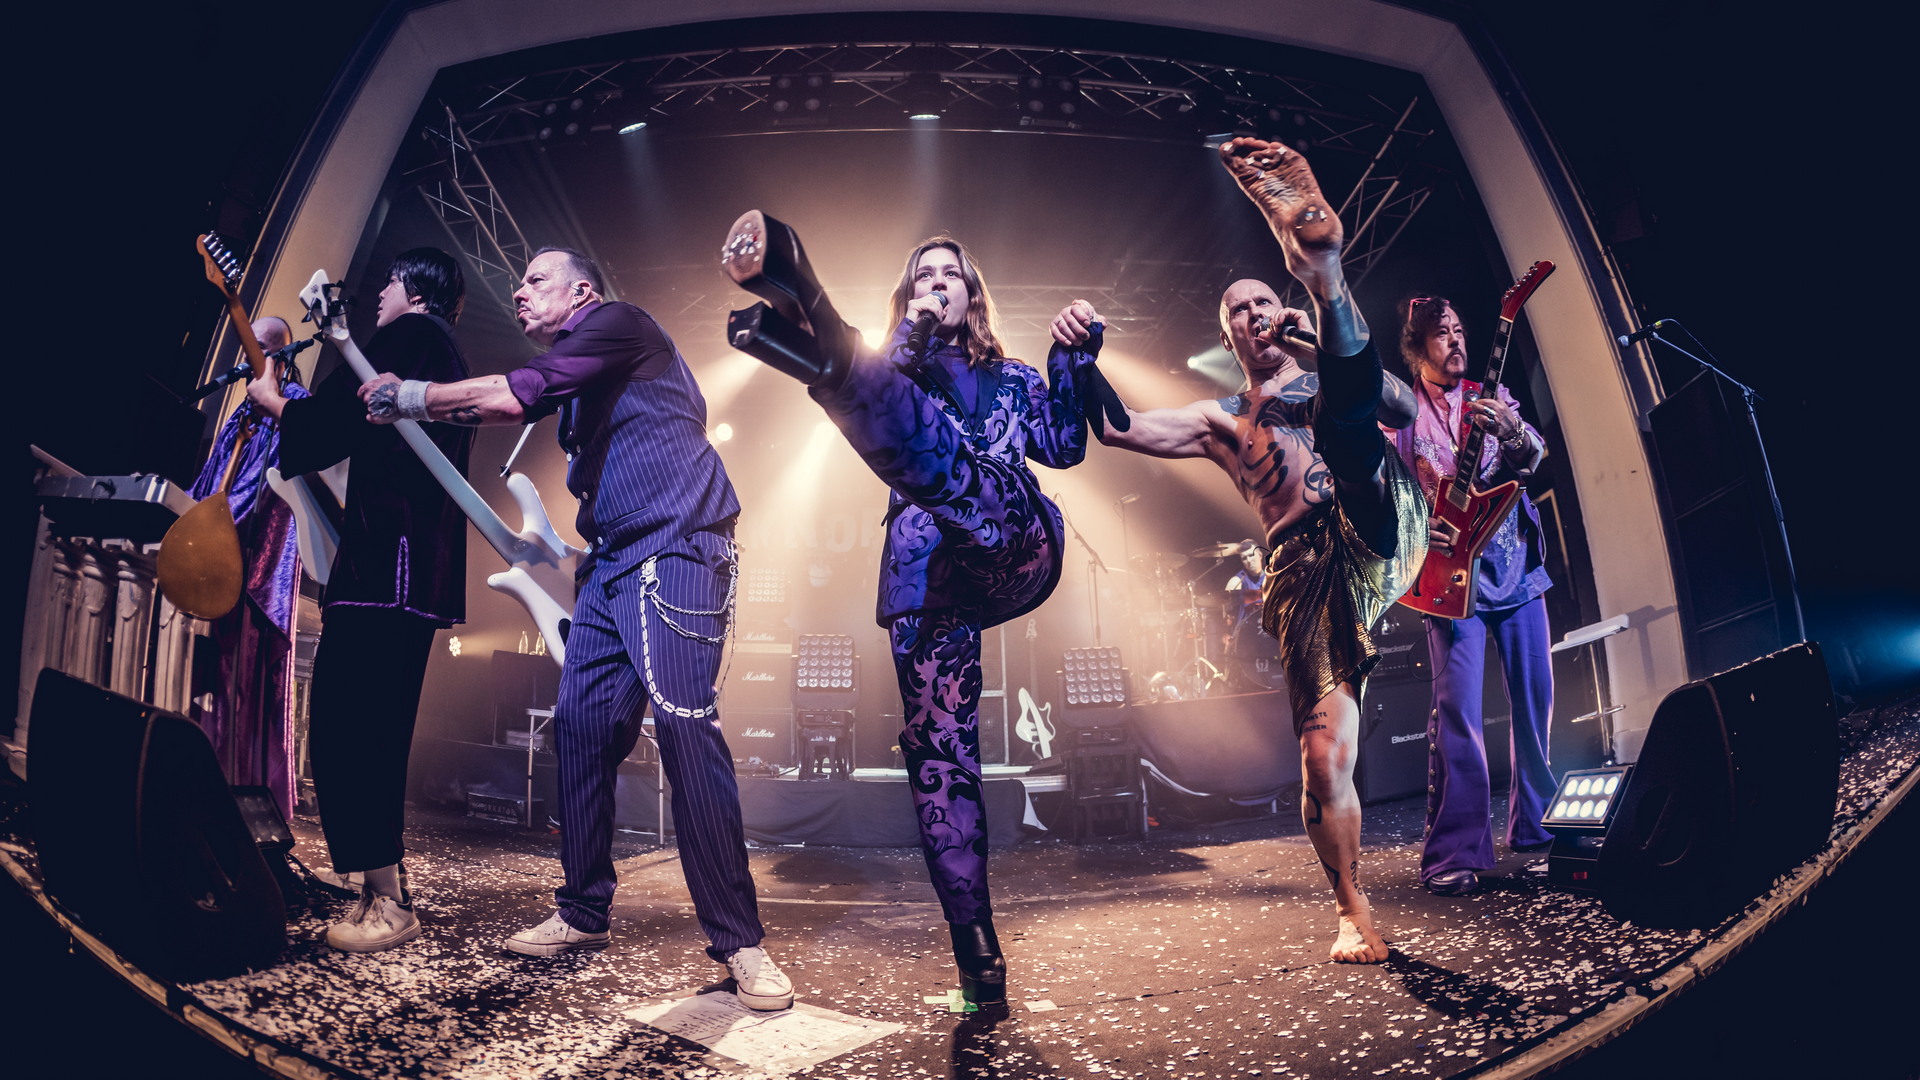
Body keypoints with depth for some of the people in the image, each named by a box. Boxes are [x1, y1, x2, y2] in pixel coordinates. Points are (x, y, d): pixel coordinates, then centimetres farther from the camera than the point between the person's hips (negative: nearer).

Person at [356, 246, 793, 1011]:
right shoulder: (565, 367, 24)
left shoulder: (619, 324, -4)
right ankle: (584, 914, 17)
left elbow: (508, 396, -7)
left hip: (676, 553, -9)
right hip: (613, 564, 9)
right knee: (581, 726, 6)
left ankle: (737, 941, -13)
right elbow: (498, 407, 19)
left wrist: (409, 397, 5)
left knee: (685, 727, -17)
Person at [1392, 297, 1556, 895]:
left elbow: (1533, 455, -5)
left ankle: (1536, 827, 22)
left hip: (1516, 566, 4)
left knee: (1536, 701, 6)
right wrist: (1416, 531, -17)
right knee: (1457, 707, -12)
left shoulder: (1492, 397, 12)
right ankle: (1454, 854, -9)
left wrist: (1512, 432, -28)